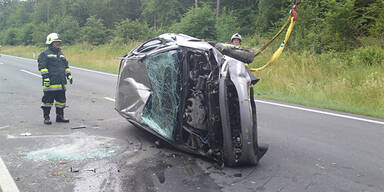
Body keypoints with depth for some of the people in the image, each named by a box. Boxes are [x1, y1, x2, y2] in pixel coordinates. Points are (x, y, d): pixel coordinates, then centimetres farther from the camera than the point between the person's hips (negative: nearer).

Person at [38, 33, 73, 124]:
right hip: (50, 83, -7)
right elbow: (42, 67, -9)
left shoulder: (61, 54, 20)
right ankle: (46, 117, 10)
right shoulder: (45, 54, -2)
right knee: (48, 100, 0)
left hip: (61, 82, 7)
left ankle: (59, 116, 20)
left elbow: (66, 66, 25)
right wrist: (45, 77, -18)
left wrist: (69, 75, 16)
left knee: (61, 100, 10)